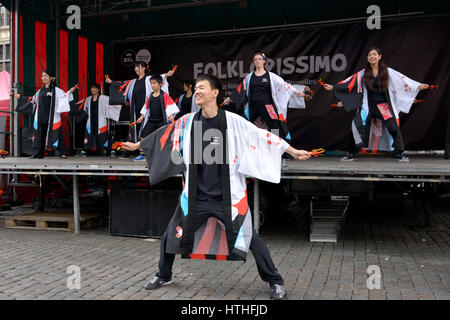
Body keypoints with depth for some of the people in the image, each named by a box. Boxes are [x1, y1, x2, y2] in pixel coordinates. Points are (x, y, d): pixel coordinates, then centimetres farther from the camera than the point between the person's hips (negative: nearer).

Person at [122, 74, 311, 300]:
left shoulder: (233, 121, -8)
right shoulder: (188, 122, 1)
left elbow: (262, 136, -5)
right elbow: (164, 135, 14)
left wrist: (292, 151, -6)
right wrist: (137, 145, 24)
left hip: (228, 196, -3)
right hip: (196, 195, 4)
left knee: (251, 238, -4)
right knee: (171, 236, 10)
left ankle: (275, 282, 17)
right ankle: (163, 276, 36)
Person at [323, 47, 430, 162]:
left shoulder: (387, 71, 1)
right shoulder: (363, 73, 3)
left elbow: (402, 79, 2)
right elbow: (350, 83, 4)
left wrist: (418, 86, -2)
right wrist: (333, 87, -1)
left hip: (384, 106, 0)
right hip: (368, 106, 1)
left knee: (394, 128, -8)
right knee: (357, 127, -11)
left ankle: (399, 154, 8)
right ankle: (351, 154, 2)